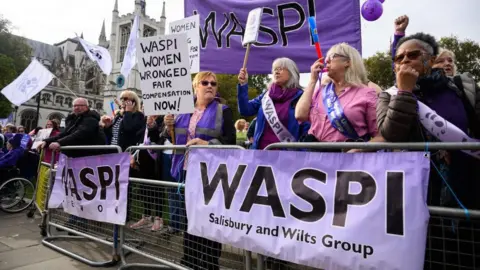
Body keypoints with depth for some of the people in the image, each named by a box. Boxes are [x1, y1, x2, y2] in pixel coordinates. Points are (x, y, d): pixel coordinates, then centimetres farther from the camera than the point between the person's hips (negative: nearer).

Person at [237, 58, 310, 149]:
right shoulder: (266, 95, 10)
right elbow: (245, 110, 4)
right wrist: (243, 85, -5)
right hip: (262, 149, 5)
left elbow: (307, 129, -7)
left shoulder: (300, 97, -5)